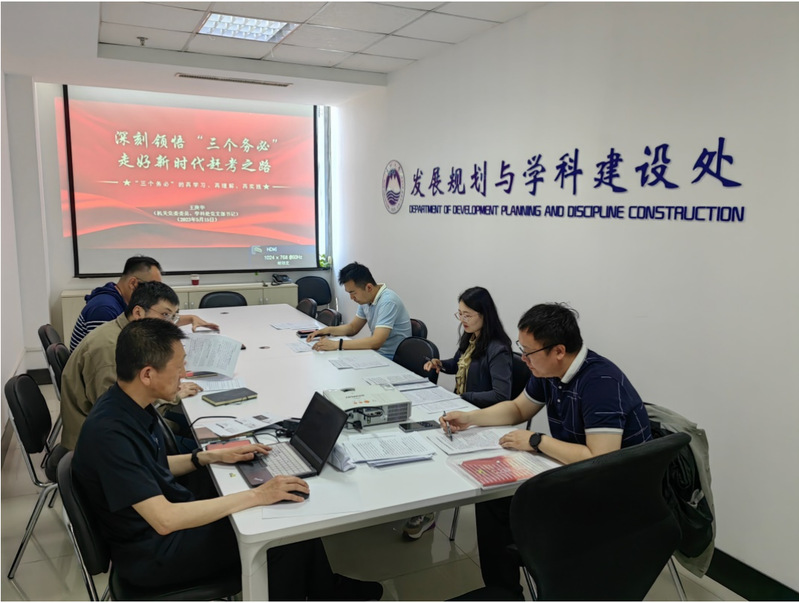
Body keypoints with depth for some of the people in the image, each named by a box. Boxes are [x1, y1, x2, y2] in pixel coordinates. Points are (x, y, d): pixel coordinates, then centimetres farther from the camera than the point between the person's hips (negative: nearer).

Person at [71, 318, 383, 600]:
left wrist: (211, 456, 1)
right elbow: (164, 520, -34)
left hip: (171, 511, 8)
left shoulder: (131, 405, -3)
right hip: (153, 552, -8)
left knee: (293, 508, 4)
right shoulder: (109, 431, -31)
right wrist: (256, 495, -32)